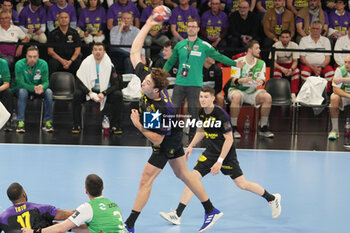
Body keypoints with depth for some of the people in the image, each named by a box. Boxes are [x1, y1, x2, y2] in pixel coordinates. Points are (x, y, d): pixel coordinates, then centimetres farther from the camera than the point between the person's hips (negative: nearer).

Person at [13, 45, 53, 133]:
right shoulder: (19, 64, -18)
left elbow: (46, 82, -14)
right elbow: (20, 83, -24)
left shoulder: (43, 64, -12)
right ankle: (20, 122, -34)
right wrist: (34, 88, -41)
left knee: (49, 92, -28)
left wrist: (42, 87, -40)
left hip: (39, 89, 2)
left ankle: (47, 122, -22)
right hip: (24, 88, -2)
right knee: (22, 91, -36)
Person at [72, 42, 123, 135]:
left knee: (118, 95, -27)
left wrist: (103, 94, -25)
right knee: (77, 94, -29)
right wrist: (90, 93, -27)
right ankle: (76, 125, -18)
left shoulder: (109, 65, -9)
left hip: (104, 93, 0)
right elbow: (79, 83, -11)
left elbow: (115, 85, -9)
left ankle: (115, 126, -16)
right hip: (89, 91, 0)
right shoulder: (86, 63, -9)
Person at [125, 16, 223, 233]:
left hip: (167, 143, -9)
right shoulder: (148, 77, -21)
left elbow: (157, 139, -29)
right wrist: (147, 26, -17)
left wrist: (138, 125, -31)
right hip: (173, 136, 9)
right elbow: (134, 53, -13)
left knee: (146, 180, -5)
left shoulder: (161, 110, -38)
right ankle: (212, 211, 30)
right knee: (183, 173, 20)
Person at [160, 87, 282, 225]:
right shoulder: (202, 112, -1)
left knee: (241, 184, -2)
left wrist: (220, 161, -23)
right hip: (210, 152, 6)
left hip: (226, 154, -6)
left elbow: (229, 139, -20)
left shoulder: (221, 115, -23)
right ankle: (177, 215, -6)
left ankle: (272, 199, 21)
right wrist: (191, 146, 11)